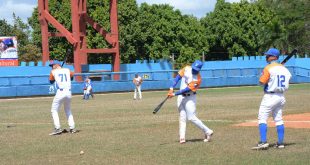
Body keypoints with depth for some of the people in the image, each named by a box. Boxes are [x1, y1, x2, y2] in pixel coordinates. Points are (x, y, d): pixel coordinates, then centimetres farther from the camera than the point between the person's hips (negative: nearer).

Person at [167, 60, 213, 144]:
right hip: (181, 96, 6)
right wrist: (171, 88, -12)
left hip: (190, 98, -6)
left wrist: (174, 94, -23)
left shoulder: (197, 79, -22)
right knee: (182, 117, 2)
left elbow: (187, 89, -23)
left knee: (191, 117, -9)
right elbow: (178, 77, -1)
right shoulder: (187, 69, -4)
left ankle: (207, 132, 4)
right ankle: (182, 137, 0)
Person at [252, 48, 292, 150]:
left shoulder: (268, 68, -13)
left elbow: (262, 82, -16)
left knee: (262, 118, -6)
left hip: (270, 96, -7)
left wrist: (263, 76, 4)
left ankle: (263, 142, -16)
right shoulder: (283, 68, 8)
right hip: (281, 97, 7)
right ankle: (280, 143, 13)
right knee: (279, 120, 13)